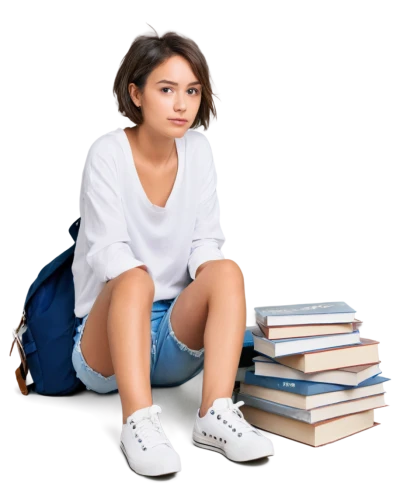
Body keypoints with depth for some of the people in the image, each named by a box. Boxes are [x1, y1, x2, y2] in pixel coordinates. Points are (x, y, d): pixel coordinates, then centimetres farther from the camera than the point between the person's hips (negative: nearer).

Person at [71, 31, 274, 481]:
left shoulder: (199, 150, 2)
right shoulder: (108, 153, -10)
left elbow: (205, 240, -2)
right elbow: (107, 249, -18)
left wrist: (211, 276, -24)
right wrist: (138, 277, -38)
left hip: (175, 342, 4)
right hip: (106, 336, -3)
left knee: (228, 271, -25)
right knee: (134, 281, -35)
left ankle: (216, 414, -32)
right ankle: (138, 420, -41)